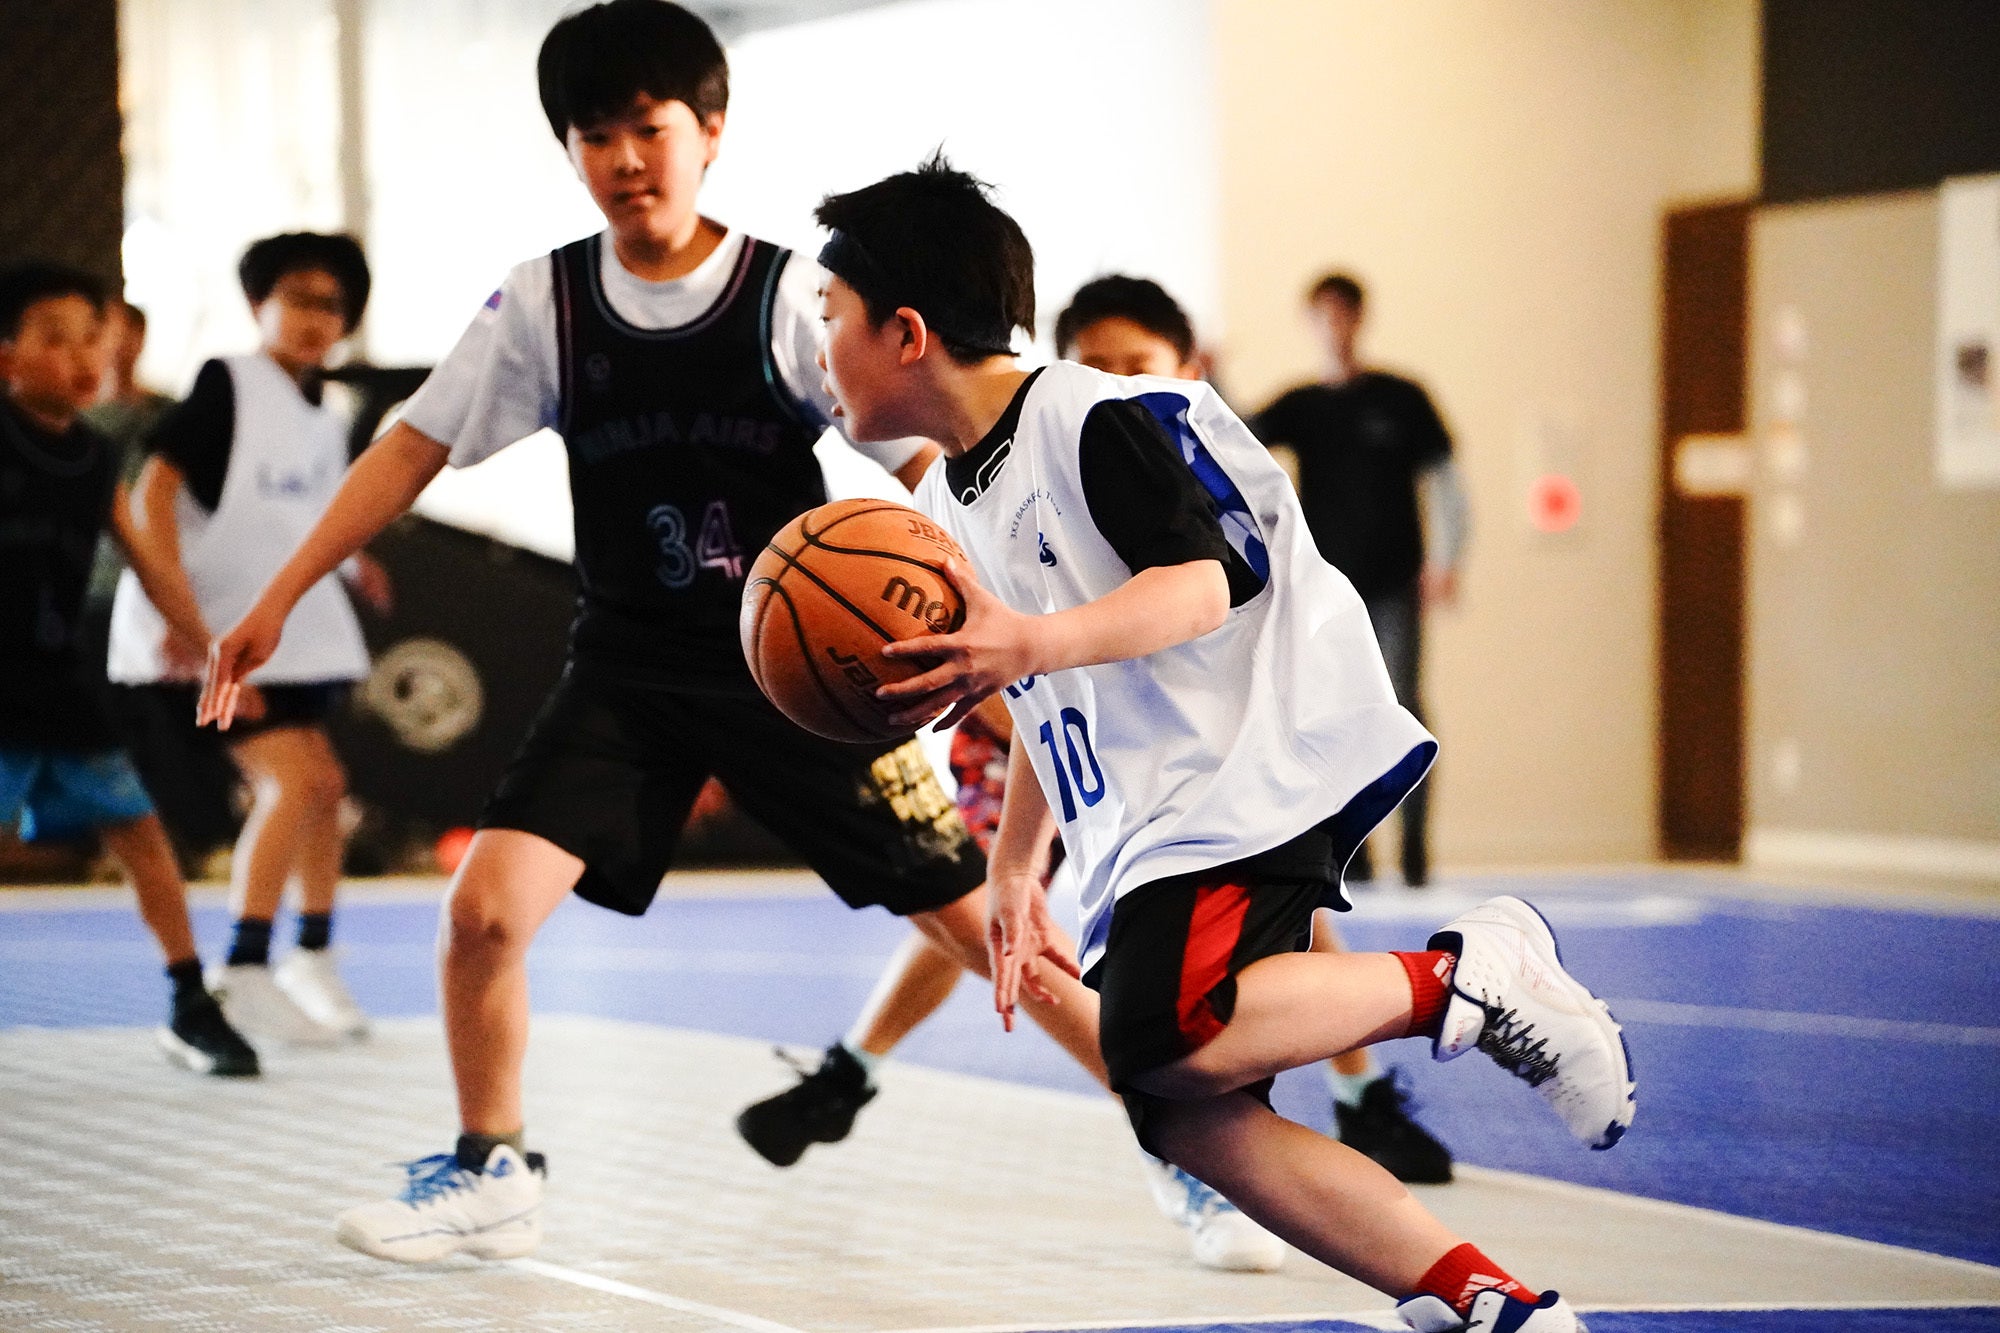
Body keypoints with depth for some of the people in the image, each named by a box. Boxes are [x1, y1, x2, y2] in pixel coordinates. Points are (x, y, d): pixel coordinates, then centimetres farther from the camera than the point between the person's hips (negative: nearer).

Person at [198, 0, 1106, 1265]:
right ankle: (490, 1174, 10)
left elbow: (933, 460, -16)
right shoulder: (546, 305, -3)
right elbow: (416, 447, 4)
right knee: (485, 908, -13)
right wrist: (277, 602, 1)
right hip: (630, 673, 2)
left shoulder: (790, 298, -12)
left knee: (983, 917, -2)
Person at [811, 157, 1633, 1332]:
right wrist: (1015, 874, 19)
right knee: (1185, 1117, -7)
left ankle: (1467, 978, -12)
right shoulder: (948, 506, 18)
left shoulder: (1094, 419, -9)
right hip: (1144, 822, 9)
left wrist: (1031, 643, -33)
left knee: (1162, 1040, -29)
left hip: (1258, 762, -9)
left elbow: (1204, 582, -20)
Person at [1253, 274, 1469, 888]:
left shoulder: (1401, 399, 3)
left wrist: (1445, 560, -6)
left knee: (1402, 711, -7)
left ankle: (1415, 845, -3)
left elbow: (1442, 478, 3)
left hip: (1394, 583, -2)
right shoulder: (1299, 406, 9)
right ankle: (1352, 850, 6)